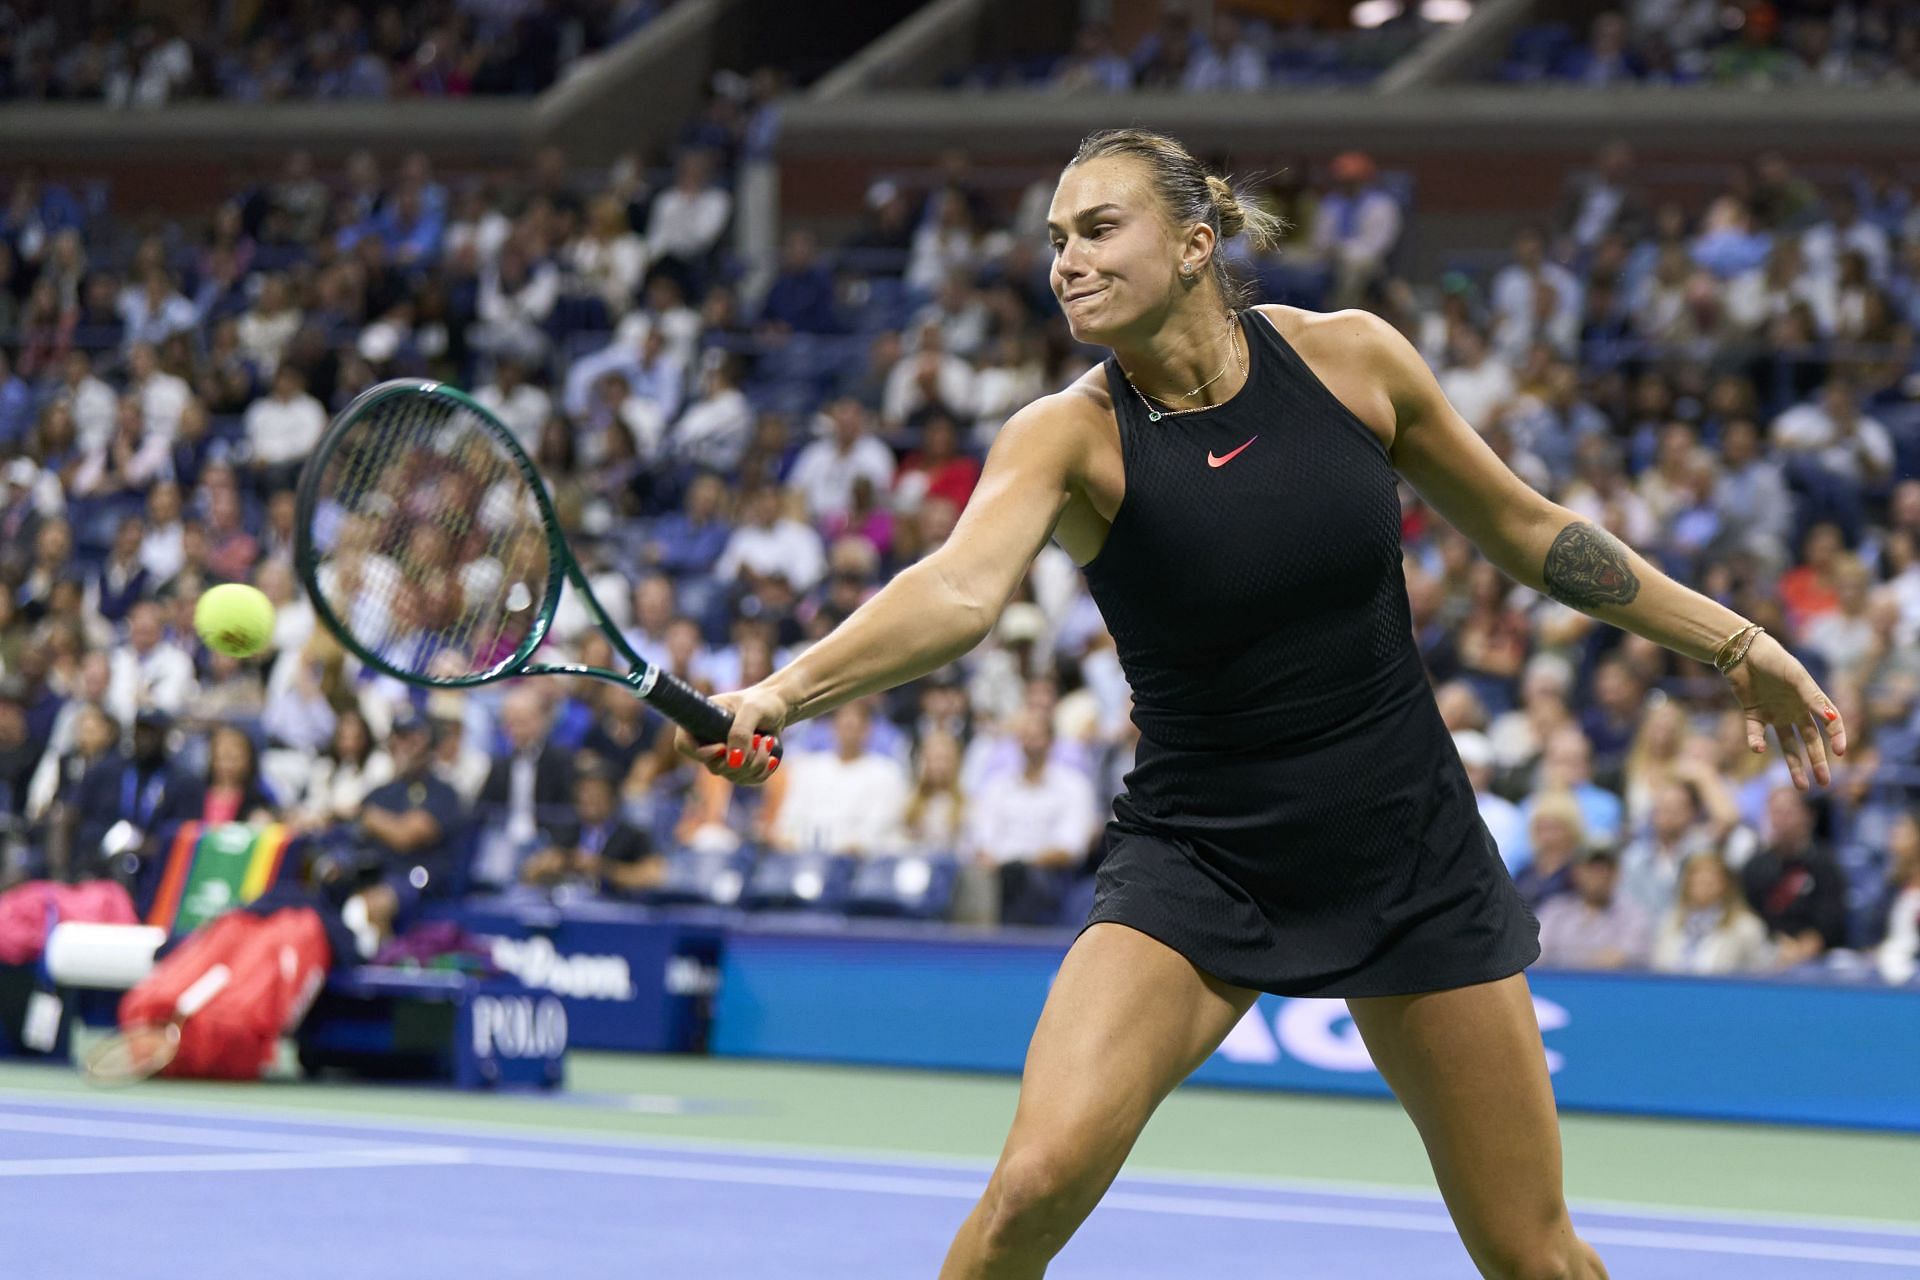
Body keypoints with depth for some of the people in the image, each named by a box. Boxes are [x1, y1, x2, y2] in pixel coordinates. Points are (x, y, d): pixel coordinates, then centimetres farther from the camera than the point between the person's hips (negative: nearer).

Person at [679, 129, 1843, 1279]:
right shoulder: (1069, 436, -13)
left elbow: (1525, 528, 8)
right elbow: (960, 590, -32)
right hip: (1197, 860, -2)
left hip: (1411, 851, 2)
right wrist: (782, 692, -50)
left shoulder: (1353, 359, -7)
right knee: (1036, 1183, -22)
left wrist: (1735, 643, 11)